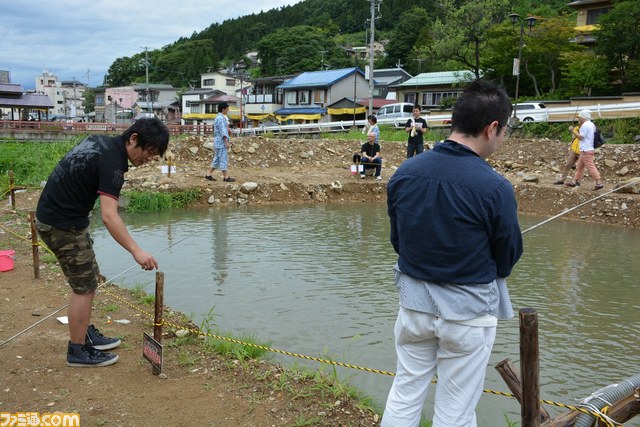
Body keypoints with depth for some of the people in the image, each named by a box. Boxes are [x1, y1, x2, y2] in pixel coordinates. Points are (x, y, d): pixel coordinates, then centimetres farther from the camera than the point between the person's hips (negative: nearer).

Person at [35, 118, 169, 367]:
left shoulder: (101, 141, 5)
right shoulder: (111, 162, -24)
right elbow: (109, 216, -34)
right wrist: (136, 251, -39)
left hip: (52, 214, 10)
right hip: (63, 226, -10)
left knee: (89, 279, 18)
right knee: (85, 287, 0)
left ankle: (86, 334, 30)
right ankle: (78, 350, 12)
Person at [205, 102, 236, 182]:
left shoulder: (219, 117, 18)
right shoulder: (221, 118, -15)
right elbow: (223, 131, -22)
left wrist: (227, 141, 23)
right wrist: (226, 142, -24)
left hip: (219, 142, 10)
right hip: (221, 142, -10)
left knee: (217, 159, 11)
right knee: (223, 159, -6)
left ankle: (208, 175, 12)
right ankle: (226, 177, -2)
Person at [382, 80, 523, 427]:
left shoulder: (403, 173, -8)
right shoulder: (495, 188, -23)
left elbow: (397, 241, 4)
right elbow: (508, 258, -8)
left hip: (415, 302, 4)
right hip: (468, 310, -4)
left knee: (404, 396, 20)